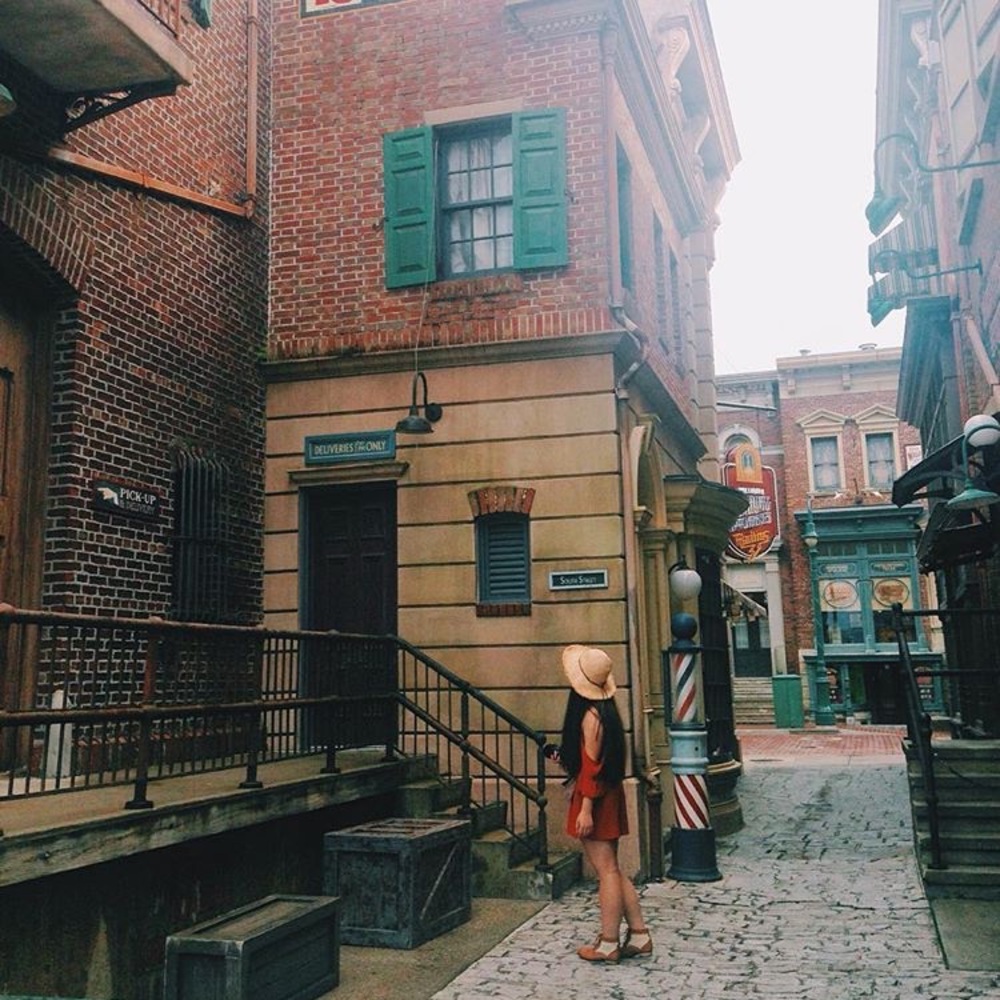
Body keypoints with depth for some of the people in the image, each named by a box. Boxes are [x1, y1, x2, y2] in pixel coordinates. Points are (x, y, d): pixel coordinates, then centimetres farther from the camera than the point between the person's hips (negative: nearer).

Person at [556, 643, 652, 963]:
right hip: (609, 795, 10)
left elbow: (592, 765, -19)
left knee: (606, 870, -2)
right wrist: (566, 756, 26)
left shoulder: (590, 715, -17)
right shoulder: (605, 710, 10)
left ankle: (608, 944, 6)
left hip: (594, 799, -10)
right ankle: (639, 935, 18)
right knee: (611, 870, 14)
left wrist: (586, 809, -19)